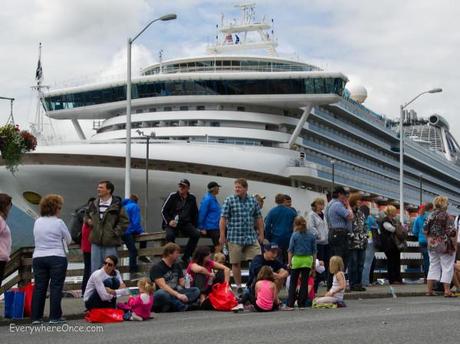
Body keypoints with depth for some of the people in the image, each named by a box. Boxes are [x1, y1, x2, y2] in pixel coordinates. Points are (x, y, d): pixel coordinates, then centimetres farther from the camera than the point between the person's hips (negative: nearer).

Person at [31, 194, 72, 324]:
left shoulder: (37, 222, 7)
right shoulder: (59, 222, -8)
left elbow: (36, 239, 14)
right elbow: (69, 240, 2)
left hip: (38, 258, 5)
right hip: (57, 258, -5)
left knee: (39, 287, 7)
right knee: (56, 287, 0)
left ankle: (36, 317, 8)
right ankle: (55, 316, 0)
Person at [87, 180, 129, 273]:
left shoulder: (116, 205, -6)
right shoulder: (94, 204, 9)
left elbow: (125, 222, -5)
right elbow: (88, 216, 27)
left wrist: (115, 232, -9)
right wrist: (89, 222, 10)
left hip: (110, 243, -5)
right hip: (96, 242, 5)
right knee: (95, 270, 8)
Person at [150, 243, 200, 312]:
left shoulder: (177, 266, 14)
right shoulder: (157, 268, -9)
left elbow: (181, 283, 15)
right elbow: (162, 286, -22)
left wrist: (187, 281, -9)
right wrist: (177, 295, -32)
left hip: (174, 295, 7)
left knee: (196, 290, -12)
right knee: (161, 293, -41)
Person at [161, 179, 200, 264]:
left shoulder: (192, 199, 8)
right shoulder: (173, 196, -1)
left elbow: (195, 214, 19)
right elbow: (163, 210, 1)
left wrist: (194, 226, 9)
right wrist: (169, 221, -13)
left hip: (185, 223, 3)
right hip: (172, 223, -3)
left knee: (196, 234, -22)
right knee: (170, 235, -34)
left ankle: (186, 257, -11)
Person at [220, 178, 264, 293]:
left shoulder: (253, 200, 7)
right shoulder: (229, 200, -2)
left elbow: (258, 218, 13)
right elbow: (223, 219, -4)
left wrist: (261, 234, 10)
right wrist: (222, 235, -8)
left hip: (251, 237, 2)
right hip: (235, 237, -2)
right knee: (236, 263, 5)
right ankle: (238, 287, 16)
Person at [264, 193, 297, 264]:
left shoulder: (272, 211, -3)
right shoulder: (291, 211, 2)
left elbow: (267, 226, -3)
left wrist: (267, 239, 5)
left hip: (276, 240, -1)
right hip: (288, 239, 1)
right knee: (288, 259, 8)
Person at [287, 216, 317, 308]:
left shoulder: (294, 235, -4)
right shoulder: (311, 235, 2)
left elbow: (290, 250, -3)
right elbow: (314, 251, 5)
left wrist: (289, 262, 3)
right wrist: (314, 263, 11)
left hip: (297, 259, -2)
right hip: (307, 260, 2)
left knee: (293, 282, 6)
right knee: (304, 282, 6)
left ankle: (290, 303, 3)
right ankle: (301, 303, 6)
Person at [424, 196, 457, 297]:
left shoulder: (430, 216, 5)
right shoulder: (448, 217, -12)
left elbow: (425, 231, 8)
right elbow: (452, 233, -15)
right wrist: (454, 245, -5)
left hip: (432, 246, 5)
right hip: (445, 246, -5)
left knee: (433, 266, 12)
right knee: (447, 268, 3)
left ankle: (429, 290, 10)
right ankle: (447, 291, 1)